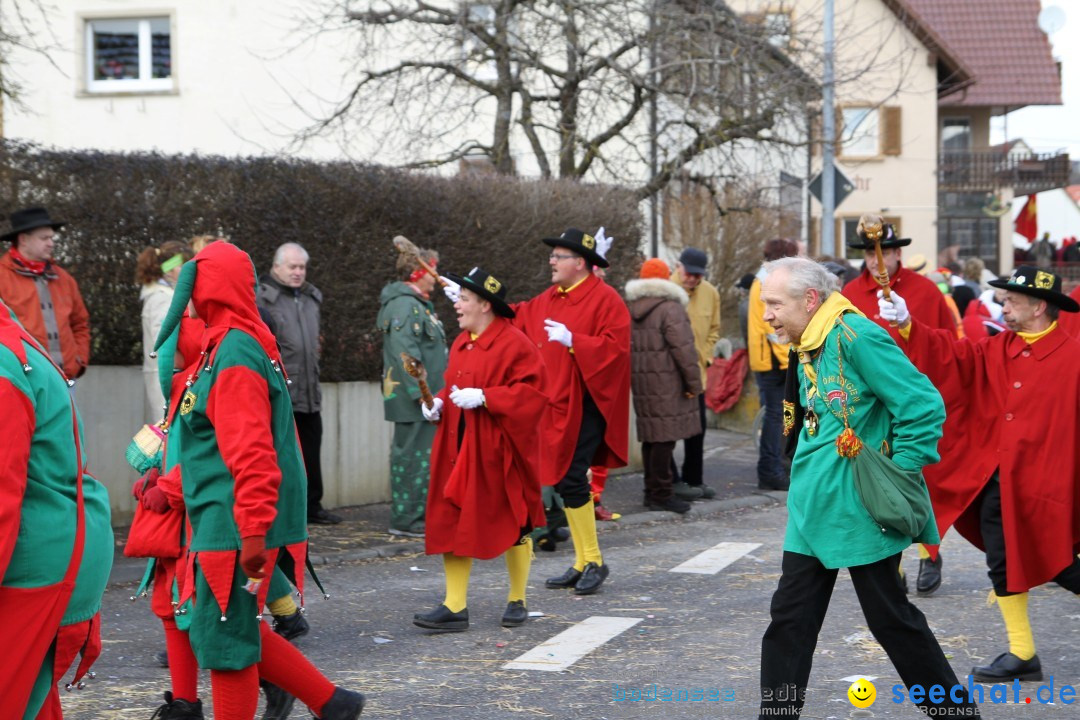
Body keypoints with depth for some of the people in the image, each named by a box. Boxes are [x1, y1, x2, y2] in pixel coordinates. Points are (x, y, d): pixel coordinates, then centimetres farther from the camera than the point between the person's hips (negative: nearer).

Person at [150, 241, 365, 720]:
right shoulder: (221, 346, 14)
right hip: (220, 524, 10)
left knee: (224, 640, 0)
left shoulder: (234, 355, -17)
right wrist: (173, 489, 25)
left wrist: (253, 532, -27)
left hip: (233, 530, -10)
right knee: (235, 631, 17)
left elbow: (251, 452, -24)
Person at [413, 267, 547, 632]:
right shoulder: (461, 343, 12)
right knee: (453, 523, 2)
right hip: (458, 448, 7)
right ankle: (454, 607, 4)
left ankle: (517, 601, 21)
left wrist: (483, 397, -23)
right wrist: (439, 403, 3)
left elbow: (530, 392, -18)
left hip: (498, 451, -7)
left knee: (512, 525, 6)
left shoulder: (514, 344, -12)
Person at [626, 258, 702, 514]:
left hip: (641, 381, 8)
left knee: (651, 436, 14)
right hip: (667, 383, -8)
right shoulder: (671, 309, -11)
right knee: (665, 438, -5)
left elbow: (628, 346, 17)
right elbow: (683, 349, -15)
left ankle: (651, 491, 21)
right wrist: (694, 383, -9)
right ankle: (661, 495, -4)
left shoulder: (631, 309, 14)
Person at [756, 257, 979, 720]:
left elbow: (924, 406, -20)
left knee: (891, 619, 3)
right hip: (812, 509, 8)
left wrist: (899, 478, -16)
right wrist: (811, 472, 17)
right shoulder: (805, 347, 9)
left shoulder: (855, 336, -18)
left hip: (860, 511, -8)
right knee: (790, 619, 7)